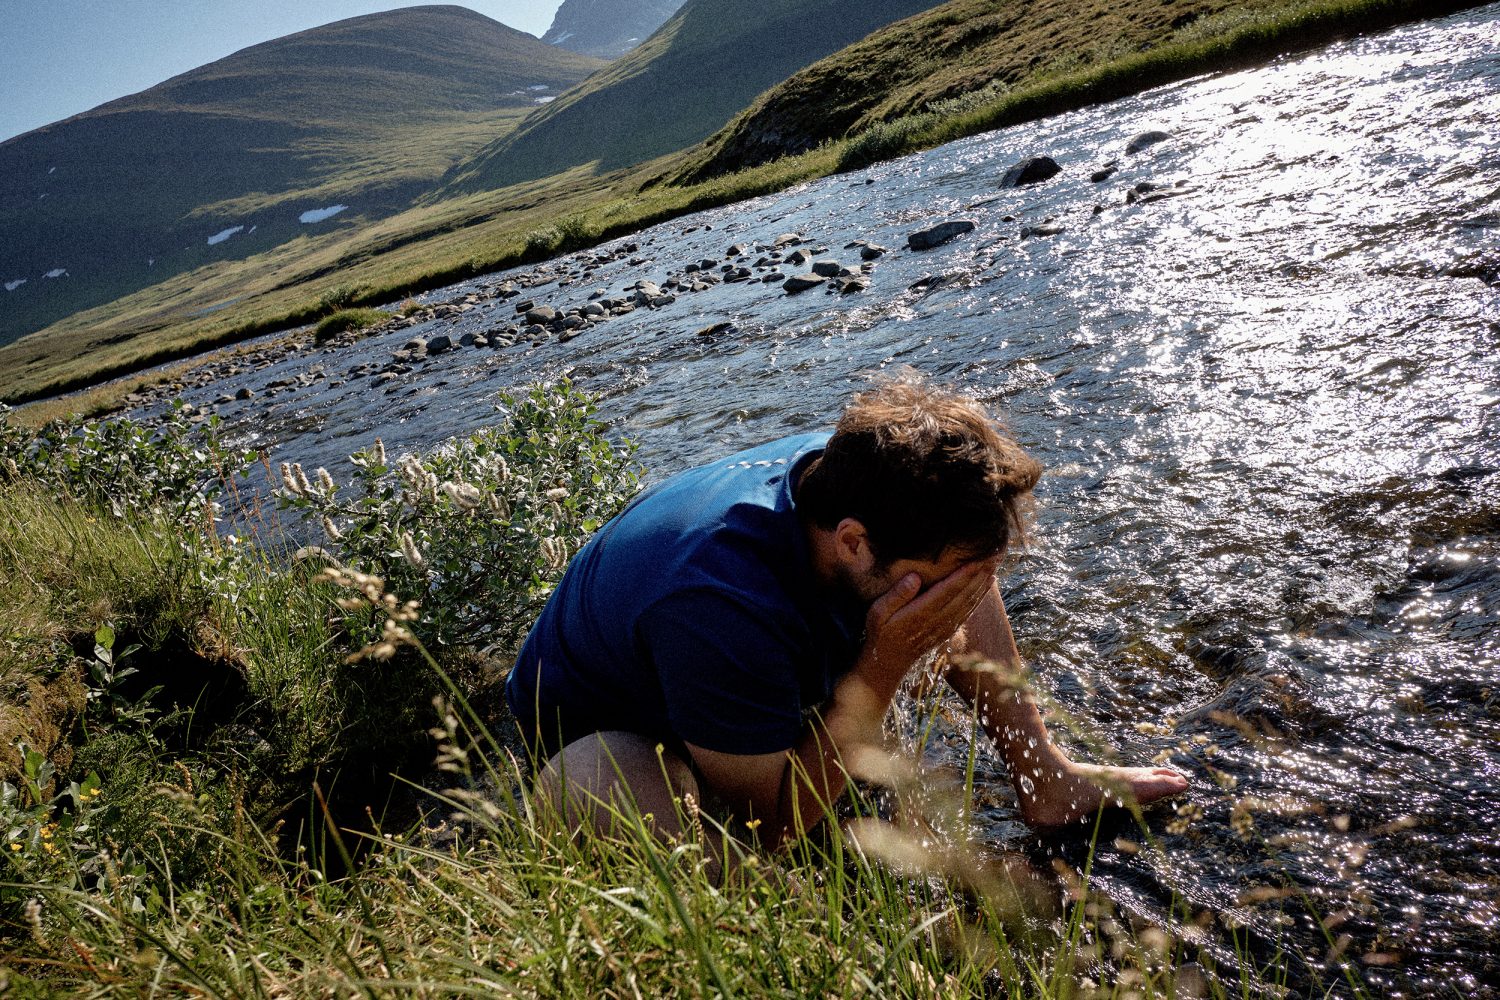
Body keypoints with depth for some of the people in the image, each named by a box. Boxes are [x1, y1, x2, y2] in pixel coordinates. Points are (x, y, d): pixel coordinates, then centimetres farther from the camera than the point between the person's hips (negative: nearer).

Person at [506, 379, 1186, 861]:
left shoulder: (849, 470, -22)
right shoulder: (723, 609, -44)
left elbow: (963, 591, 0)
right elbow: (773, 826, -31)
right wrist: (883, 666, -38)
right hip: (604, 742, -6)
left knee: (960, 555, -4)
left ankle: (1042, 778, 8)